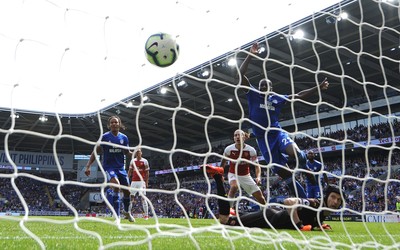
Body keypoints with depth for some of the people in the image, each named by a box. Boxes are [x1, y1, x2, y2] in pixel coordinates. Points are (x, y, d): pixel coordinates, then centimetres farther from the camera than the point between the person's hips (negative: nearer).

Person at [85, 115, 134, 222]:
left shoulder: (124, 137, 3)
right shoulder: (104, 137, -7)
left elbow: (127, 153, 11)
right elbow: (96, 152, -2)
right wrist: (88, 166, -10)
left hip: (121, 167, 4)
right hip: (108, 167, -4)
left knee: (127, 191, 8)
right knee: (116, 185, -29)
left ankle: (126, 212, 38)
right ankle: (117, 216, -24)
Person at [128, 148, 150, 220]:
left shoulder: (144, 161, -1)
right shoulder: (132, 161, 11)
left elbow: (147, 173, -1)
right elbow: (130, 171, 15)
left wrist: (146, 183, -7)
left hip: (141, 181, -4)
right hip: (133, 181, 4)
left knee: (143, 198, -5)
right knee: (131, 197, 3)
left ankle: (146, 215, -2)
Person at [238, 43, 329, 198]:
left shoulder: (277, 98, 12)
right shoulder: (253, 95, 6)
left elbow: (299, 96, 20)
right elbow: (241, 74, -4)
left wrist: (318, 88, 16)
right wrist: (250, 55, -8)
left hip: (277, 133, 1)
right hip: (262, 138, -1)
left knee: (294, 152, -33)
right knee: (283, 172, -2)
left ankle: (305, 166, 3)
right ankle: (304, 200, 9)